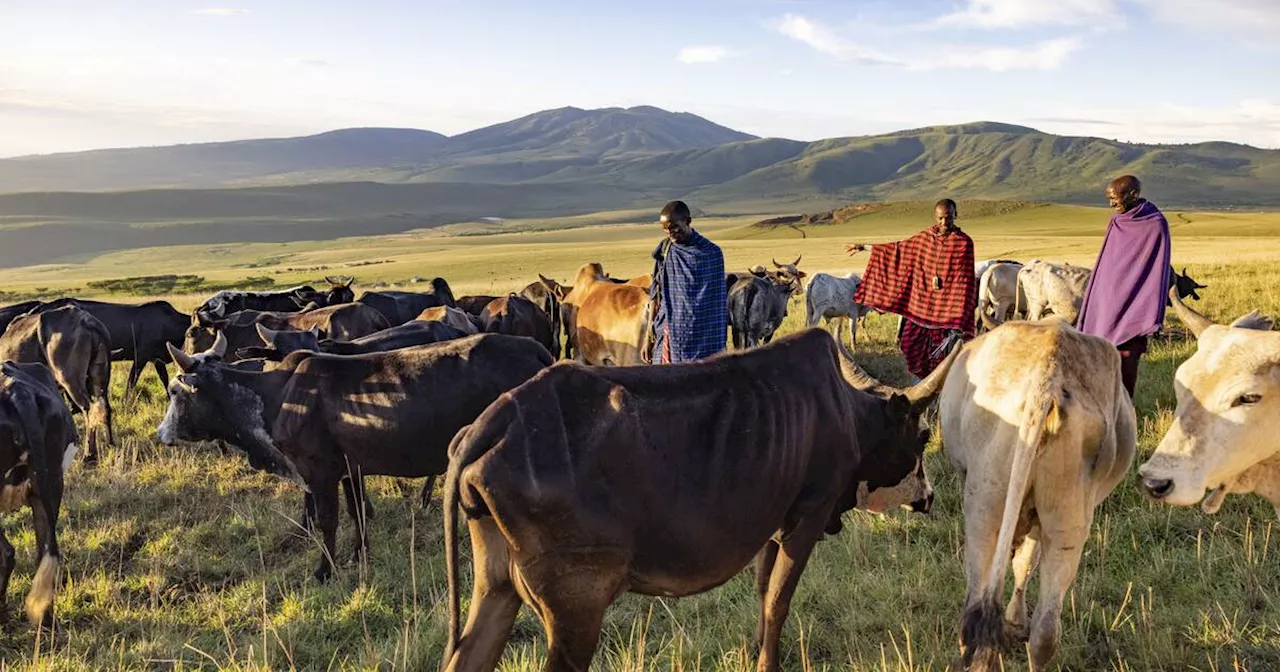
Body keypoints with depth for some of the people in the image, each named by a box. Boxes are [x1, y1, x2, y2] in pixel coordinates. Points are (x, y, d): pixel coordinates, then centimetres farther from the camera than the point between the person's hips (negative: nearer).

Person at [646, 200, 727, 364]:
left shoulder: (711, 252, -3)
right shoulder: (664, 250, 5)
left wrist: (721, 343, -2)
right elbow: (655, 295, 9)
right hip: (668, 332, 3)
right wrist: (649, 335, 6)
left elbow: (718, 301, 0)